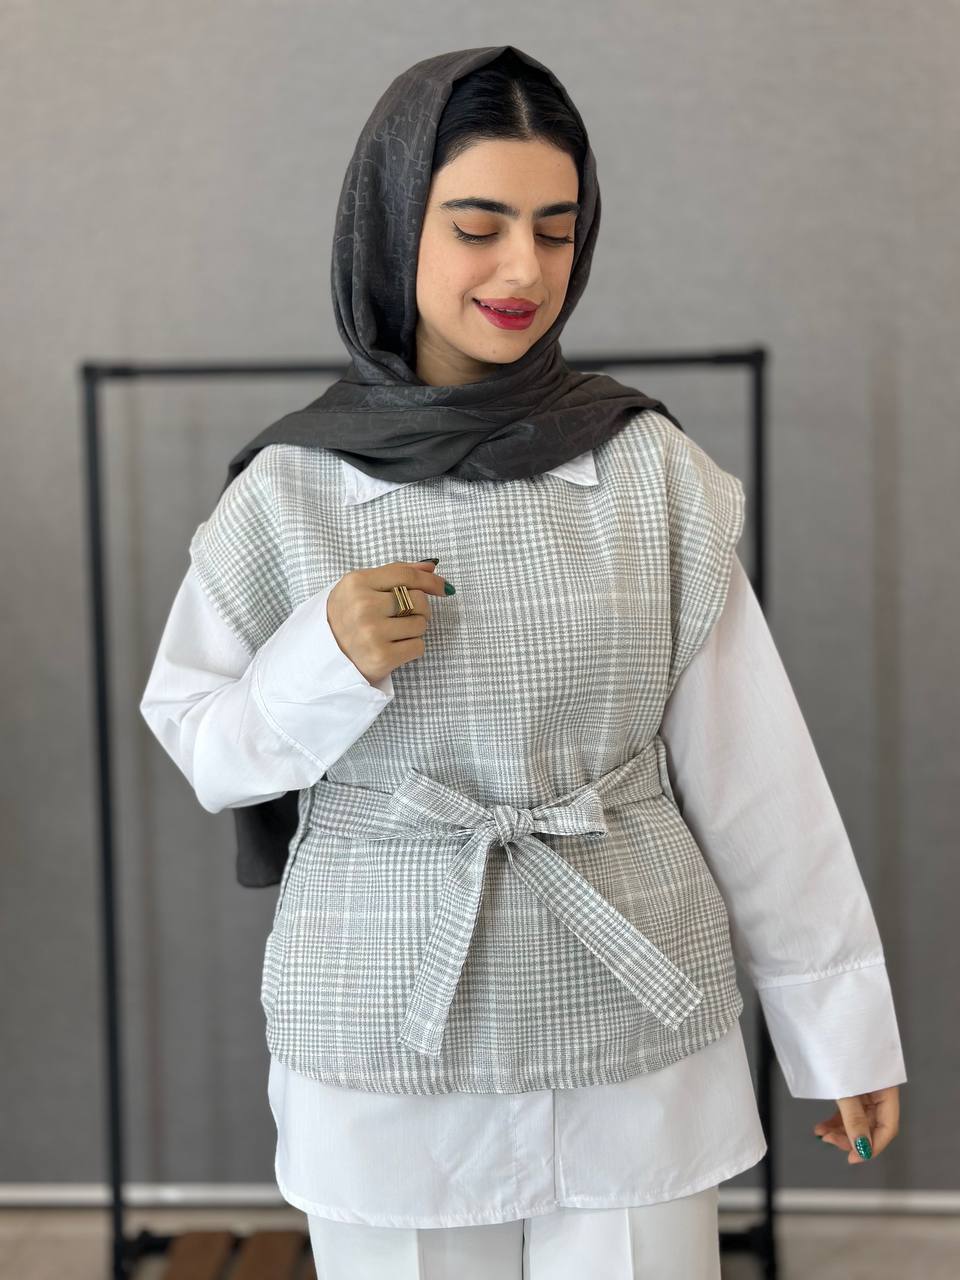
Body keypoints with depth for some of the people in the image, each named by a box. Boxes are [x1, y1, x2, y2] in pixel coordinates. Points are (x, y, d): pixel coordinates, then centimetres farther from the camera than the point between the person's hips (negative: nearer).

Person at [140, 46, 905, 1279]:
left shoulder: (648, 467, -5)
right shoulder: (292, 491, -4)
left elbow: (749, 766, 0)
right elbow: (204, 749, 4)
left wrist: (840, 1021, 4)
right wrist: (326, 660, -16)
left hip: (631, 1046, 0)